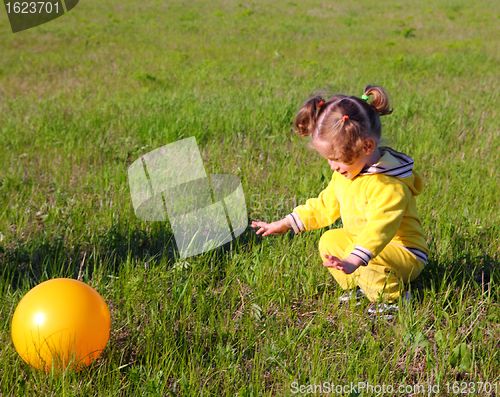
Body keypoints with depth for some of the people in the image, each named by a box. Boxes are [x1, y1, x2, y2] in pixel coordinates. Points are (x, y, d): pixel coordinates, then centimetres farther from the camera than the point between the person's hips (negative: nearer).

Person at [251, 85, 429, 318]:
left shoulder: (388, 185, -29)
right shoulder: (345, 174, 1)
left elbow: (379, 228, -42)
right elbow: (324, 206, 14)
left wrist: (351, 261, -55)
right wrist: (285, 225, 10)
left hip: (405, 254, -9)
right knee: (329, 240, 0)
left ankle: (390, 297, -9)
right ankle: (355, 287, 4)